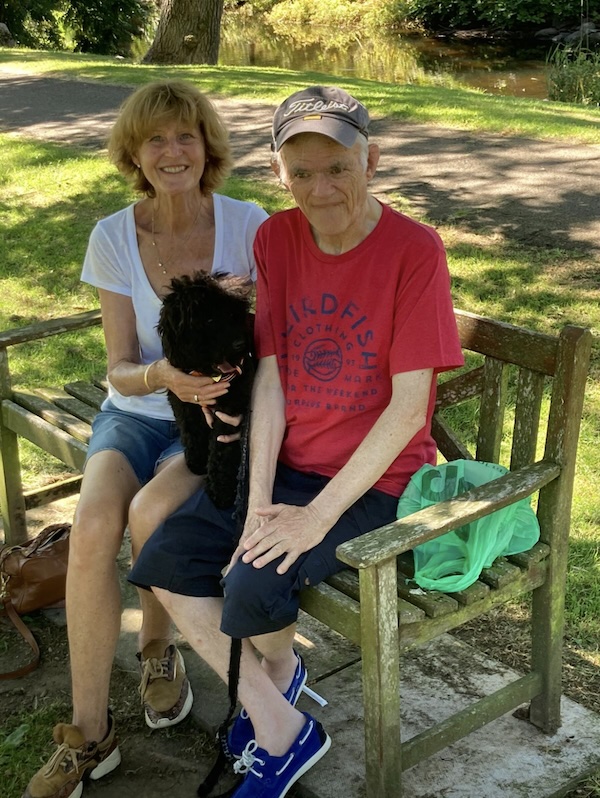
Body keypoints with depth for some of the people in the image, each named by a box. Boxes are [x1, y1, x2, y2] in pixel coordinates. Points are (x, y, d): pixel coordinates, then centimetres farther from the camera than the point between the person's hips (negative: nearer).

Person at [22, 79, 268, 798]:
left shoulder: (247, 225, -8)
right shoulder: (113, 238, -5)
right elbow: (120, 369, -6)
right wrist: (157, 377, -29)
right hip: (135, 413, 2)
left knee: (151, 514, -31)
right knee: (92, 524, -27)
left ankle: (158, 650, 2)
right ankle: (88, 733, -11)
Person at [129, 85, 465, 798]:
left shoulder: (414, 250, -16)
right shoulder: (276, 238, 0)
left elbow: (408, 408, -18)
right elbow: (269, 376, -2)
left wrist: (318, 516, -20)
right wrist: (258, 504, -11)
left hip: (372, 479, -5)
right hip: (284, 463, 6)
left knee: (254, 586, -24)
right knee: (165, 564, -8)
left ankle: (279, 668, 16)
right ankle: (280, 726, 7)